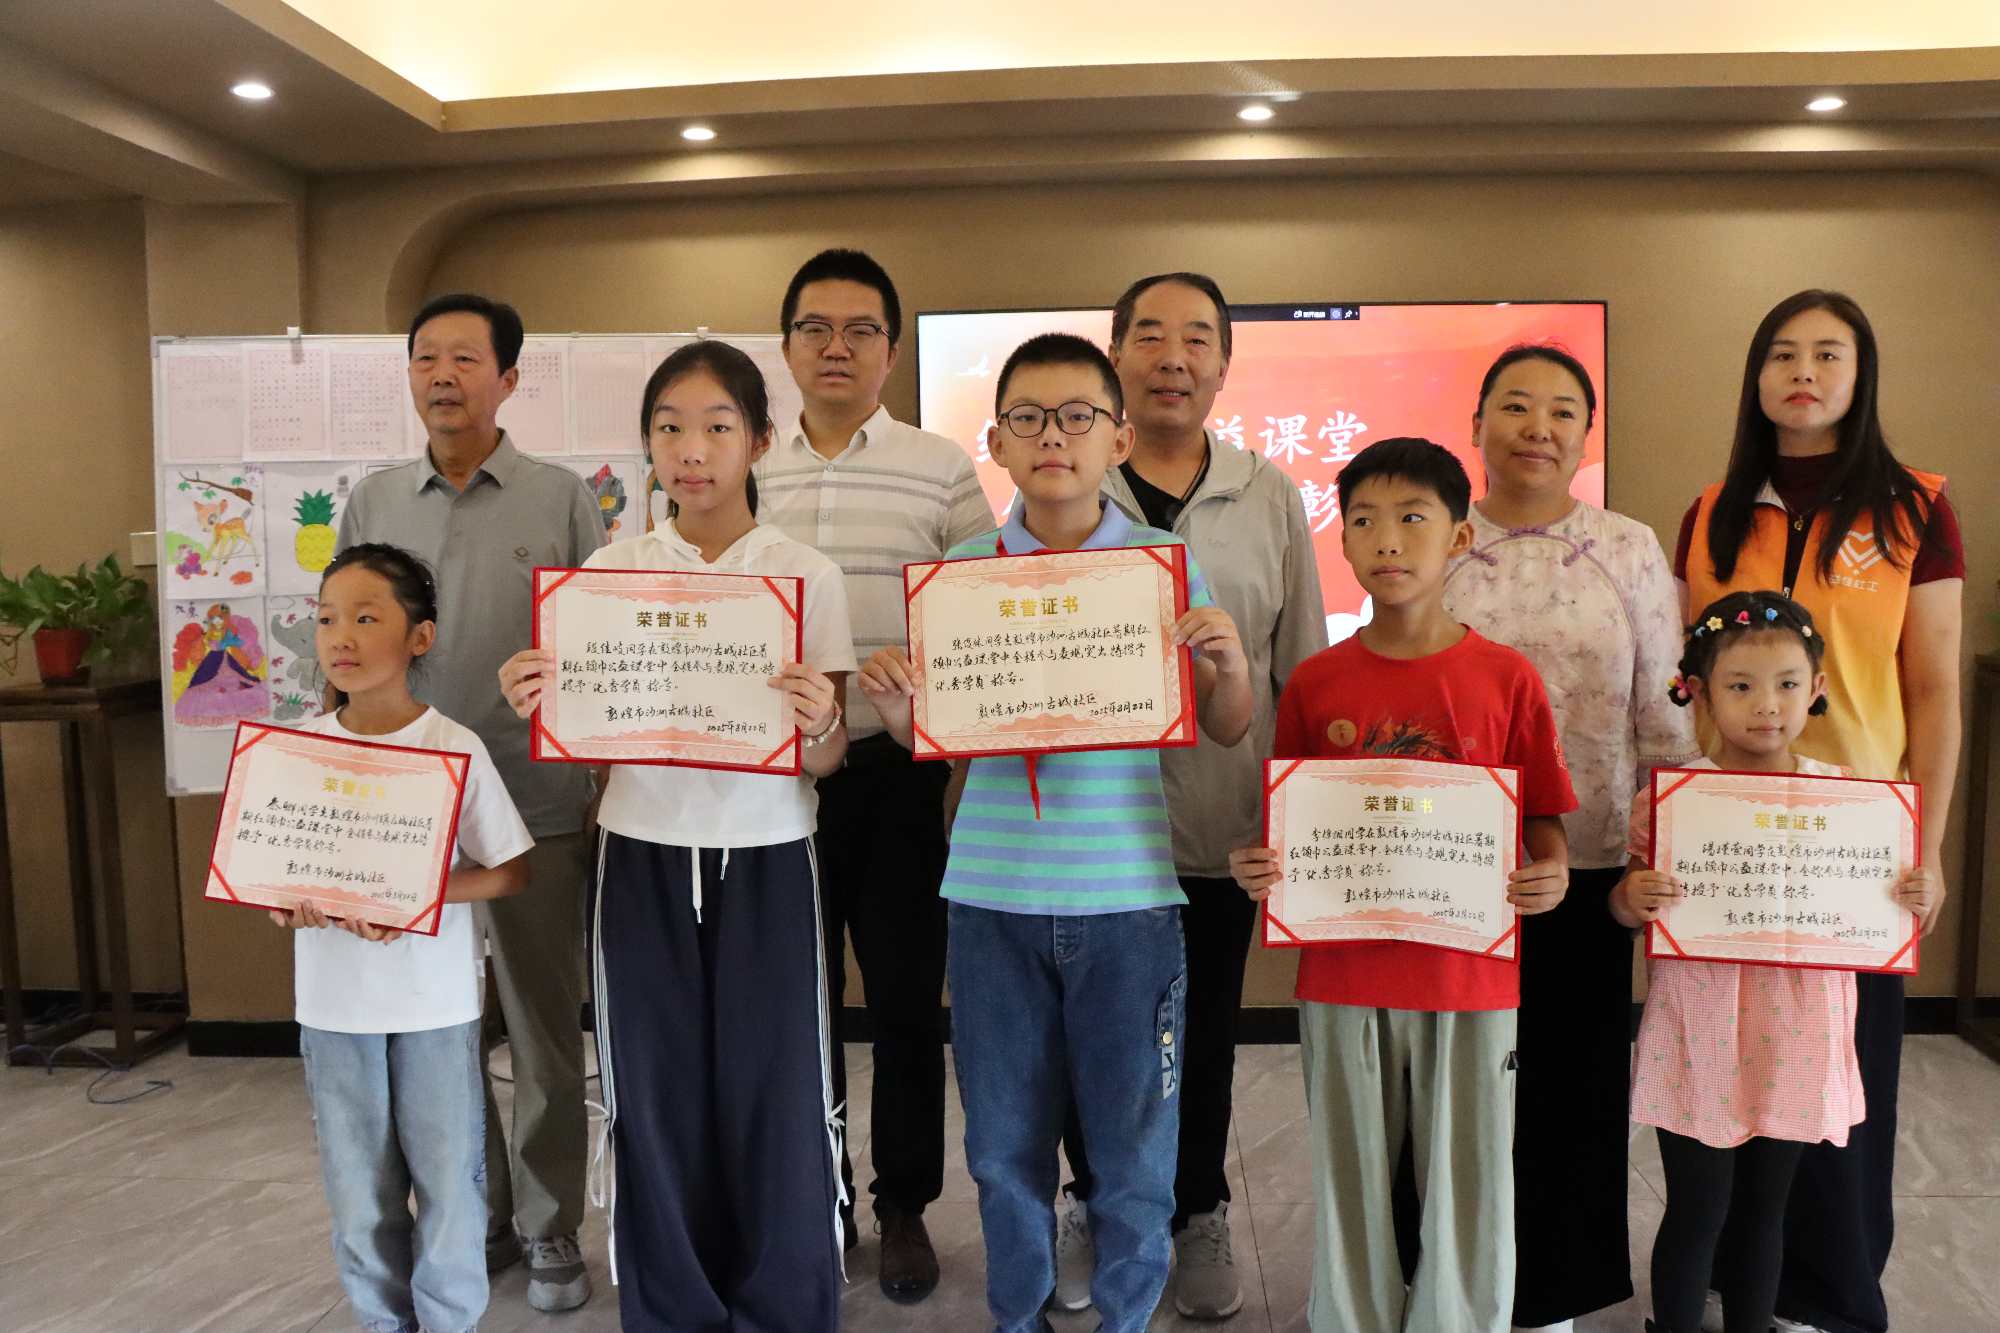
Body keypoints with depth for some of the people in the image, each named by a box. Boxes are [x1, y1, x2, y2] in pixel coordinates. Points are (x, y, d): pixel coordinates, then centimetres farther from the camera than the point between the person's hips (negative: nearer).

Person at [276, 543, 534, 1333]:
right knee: (356, 1180, 15)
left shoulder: (455, 749, -12)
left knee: (446, 1170, 10)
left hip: (434, 997, -2)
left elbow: (511, 871, -8)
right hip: (333, 999, 3)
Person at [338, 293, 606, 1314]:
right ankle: (474, 1216, 31)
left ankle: (549, 1227, 24)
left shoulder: (563, 499, -1)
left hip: (536, 811, -3)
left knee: (544, 1032, 8)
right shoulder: (371, 504, 8)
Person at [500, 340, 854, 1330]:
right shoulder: (607, 571, 2)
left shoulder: (808, 576, -4)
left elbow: (825, 761, -3)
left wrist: (818, 725, -26)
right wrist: (538, 706, -15)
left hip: (765, 863, -1)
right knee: (656, 1111, 8)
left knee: (775, 1106, 3)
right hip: (641, 861, 2)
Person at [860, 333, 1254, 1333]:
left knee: (1134, 1142, 10)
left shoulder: (1165, 565, 0)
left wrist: (1232, 667, -15)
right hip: (993, 897, 1)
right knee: (1005, 1141, 14)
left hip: (1126, 894, -1)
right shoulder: (962, 569, 2)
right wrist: (894, 706, -13)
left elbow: (1223, 730, 6)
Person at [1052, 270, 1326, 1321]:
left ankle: (1199, 1216, 36)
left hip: (1218, 830, 1)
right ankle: (1092, 1202, 36)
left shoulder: (1270, 499, 4)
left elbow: (1304, 670, 7)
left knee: (1204, 1037, 14)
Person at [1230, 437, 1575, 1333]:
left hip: (1469, 978, -1)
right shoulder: (1314, 683, 0)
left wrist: (1550, 876, -18)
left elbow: (1542, 820, 2)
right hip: (1342, 976, 1)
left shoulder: (1505, 678, -3)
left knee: (1467, 1184, 11)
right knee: (1351, 1183, 14)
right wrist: (1257, 870, -13)